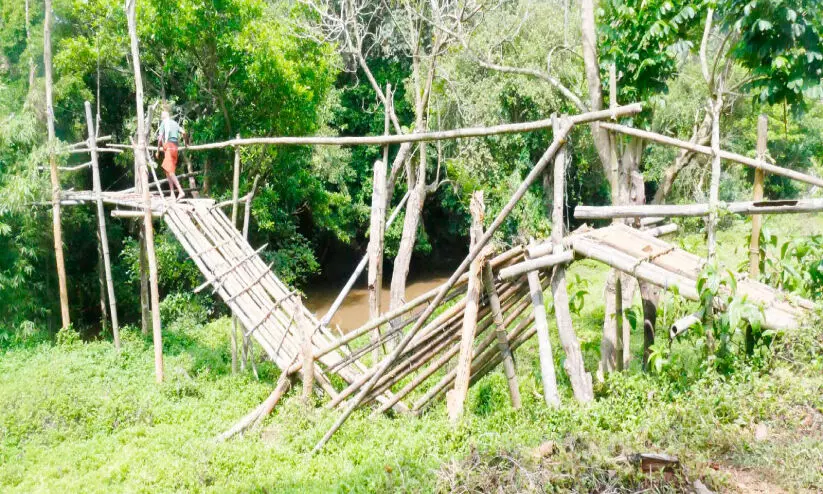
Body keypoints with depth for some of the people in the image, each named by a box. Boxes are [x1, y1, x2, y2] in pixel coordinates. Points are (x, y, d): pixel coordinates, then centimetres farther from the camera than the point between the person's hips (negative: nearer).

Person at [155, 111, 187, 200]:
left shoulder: (163, 123, 2)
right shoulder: (175, 123, 19)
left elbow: (160, 138, -4)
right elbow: (183, 132, 5)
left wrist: (158, 151, 2)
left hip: (168, 147, -7)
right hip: (175, 147, 7)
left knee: (170, 171, -15)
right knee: (167, 170, 14)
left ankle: (181, 191, -28)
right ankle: (172, 194, 8)